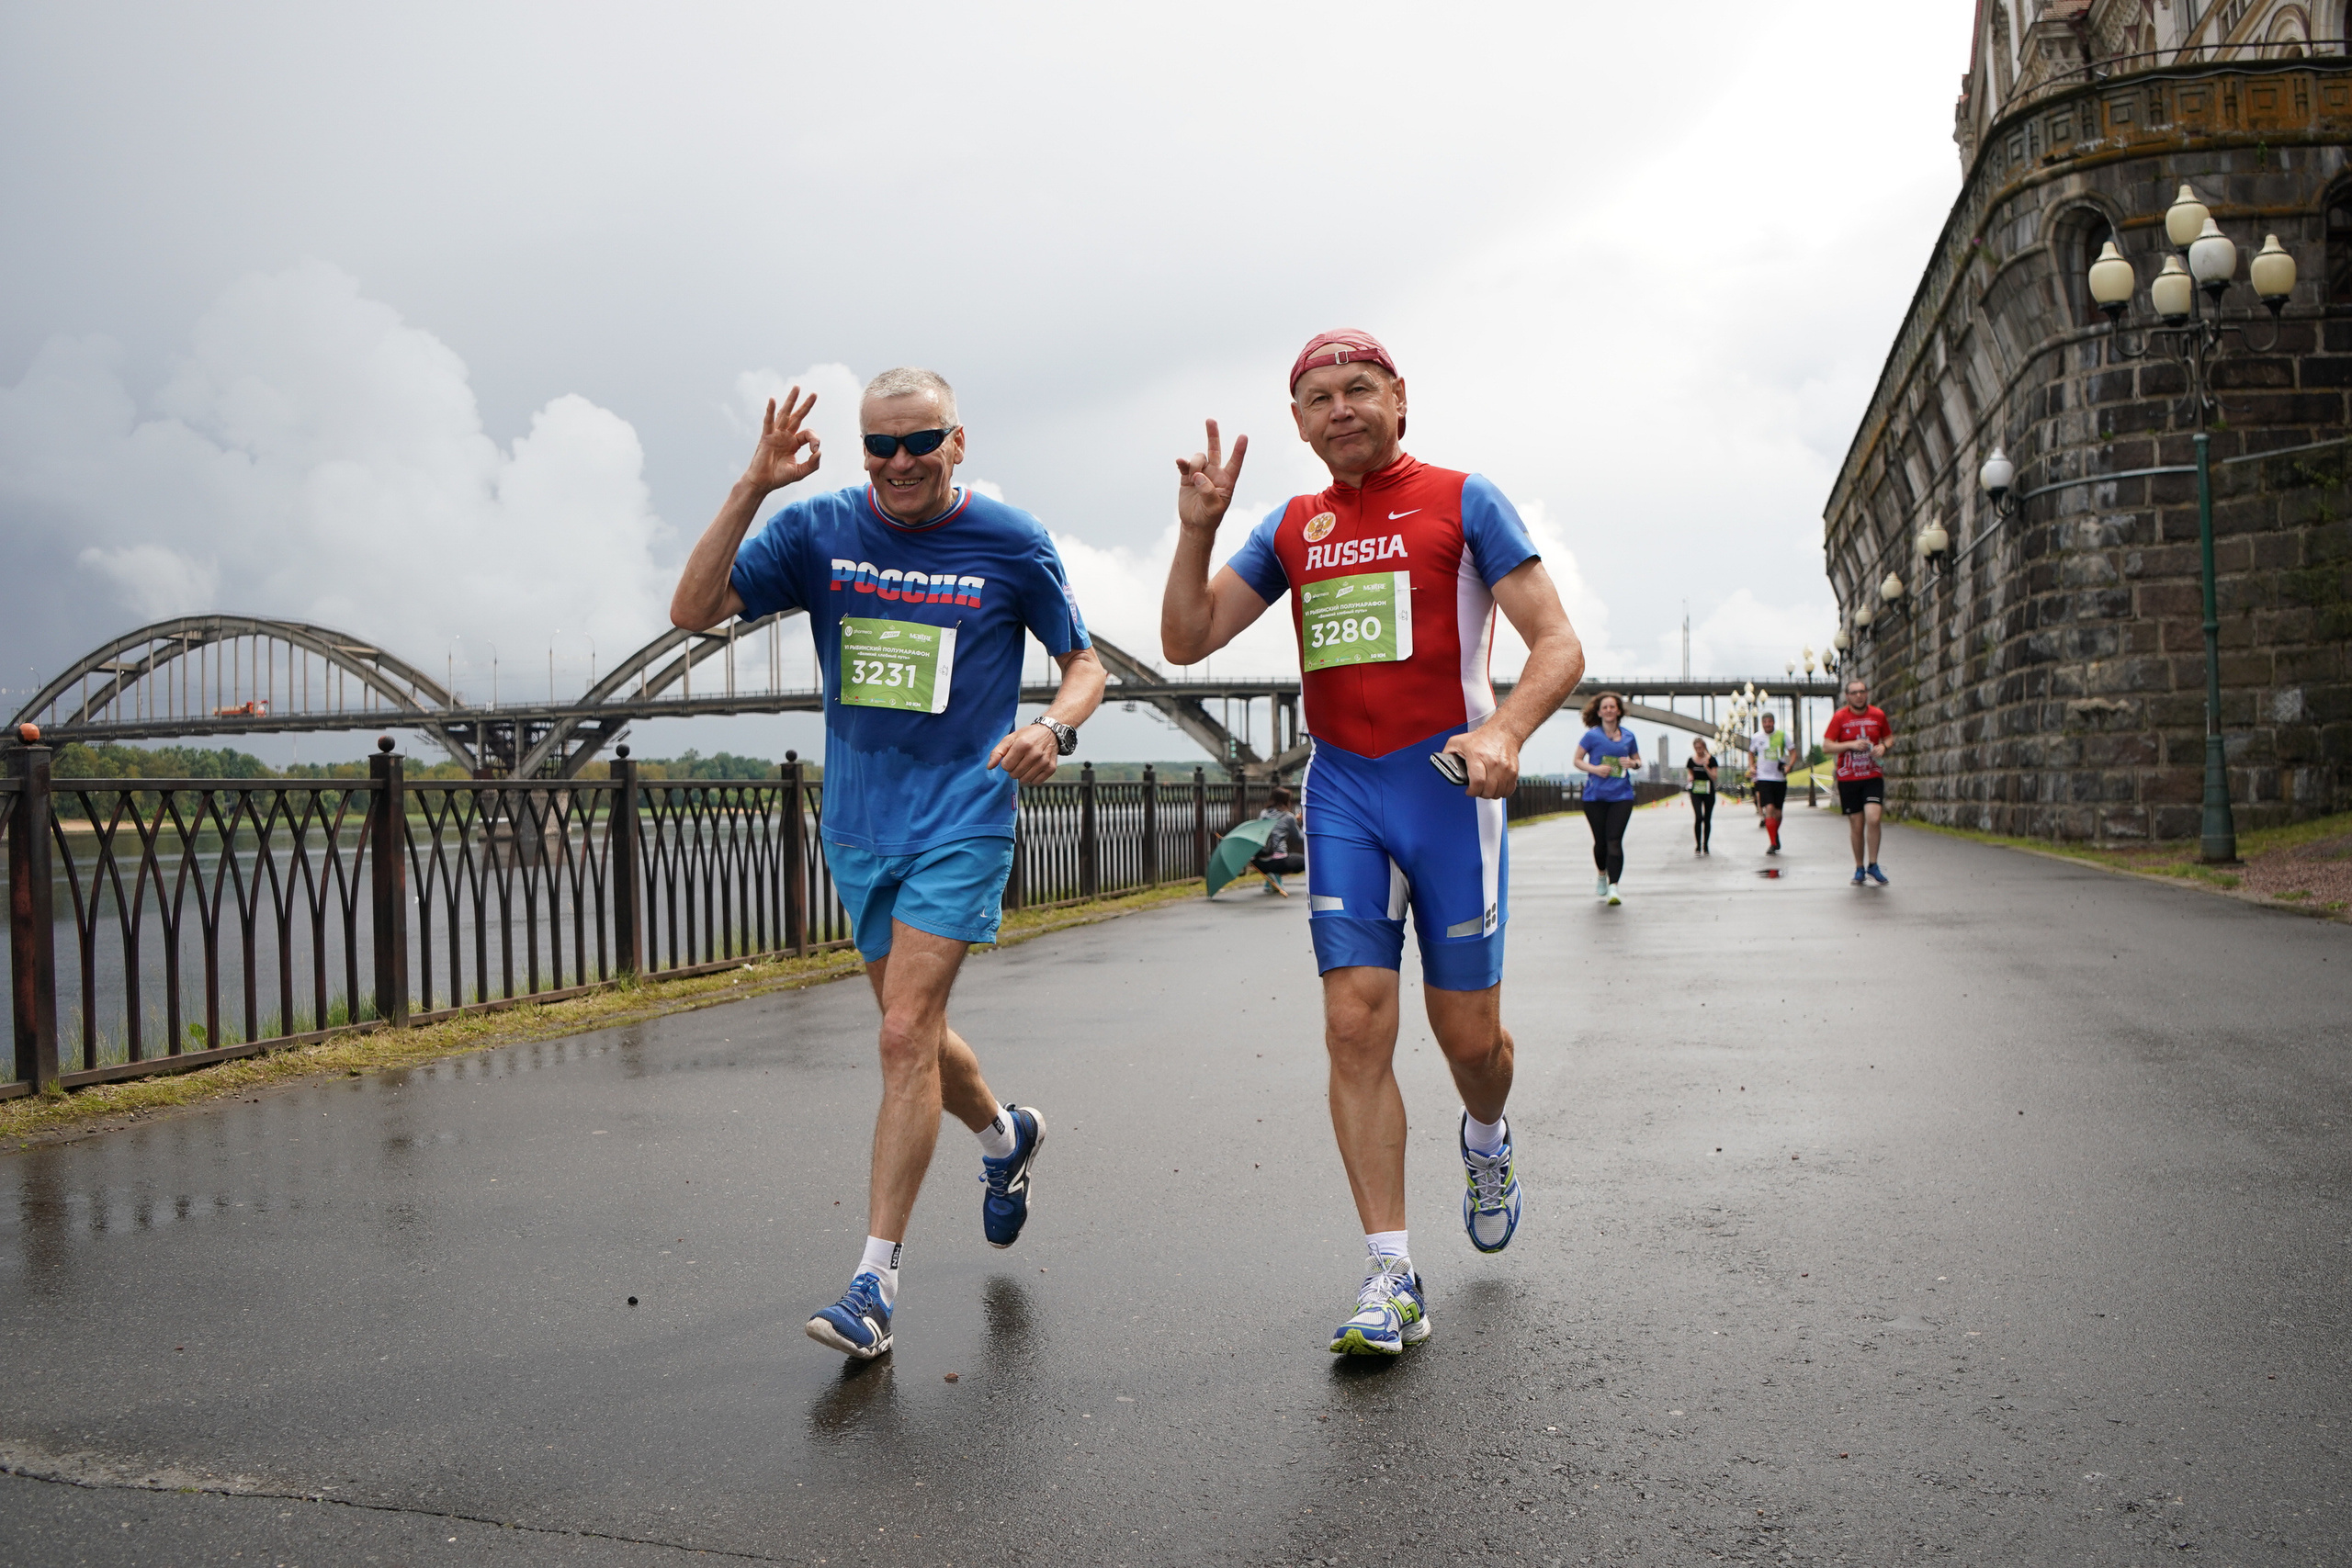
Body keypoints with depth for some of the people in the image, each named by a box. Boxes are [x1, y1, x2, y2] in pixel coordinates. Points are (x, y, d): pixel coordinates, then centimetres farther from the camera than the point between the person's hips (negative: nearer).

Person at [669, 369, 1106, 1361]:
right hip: (858, 823, 4)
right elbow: (693, 611, -7)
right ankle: (1006, 1135, 46)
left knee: (907, 1035, -11)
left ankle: (876, 1279, -3)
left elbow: (1084, 661, 6)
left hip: (961, 821, -4)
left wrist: (1054, 728, -16)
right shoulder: (820, 529, 1)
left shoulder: (1011, 543, -4)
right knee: (912, 1032, 16)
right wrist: (751, 488, -16)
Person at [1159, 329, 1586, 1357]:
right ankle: (1390, 1277, 0)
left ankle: (1485, 1143, 41)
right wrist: (1198, 529, -4)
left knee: (1467, 1031, 4)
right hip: (1340, 792, 3)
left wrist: (1504, 733, -23)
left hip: (1447, 782, -3)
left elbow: (1558, 645, -4)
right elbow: (1185, 642, 10)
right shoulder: (1292, 528, 12)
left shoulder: (1462, 501, 0)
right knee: (1356, 1025, -6)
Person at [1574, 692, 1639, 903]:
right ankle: (1602, 875, 35)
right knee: (1600, 841, 6)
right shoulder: (1592, 735, 0)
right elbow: (1577, 760, 4)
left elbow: (1638, 762, 19)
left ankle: (1613, 886, -16)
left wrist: (1633, 764, -5)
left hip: (1622, 796, 1)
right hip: (1595, 796, -1)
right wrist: (1595, 769, -13)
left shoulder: (1628, 736, 8)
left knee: (1615, 840, -12)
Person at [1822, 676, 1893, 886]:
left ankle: (1873, 865, -4)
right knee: (1857, 825, 2)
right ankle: (1859, 869, 17)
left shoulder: (1878, 716, 4)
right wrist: (1851, 744, -18)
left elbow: (1888, 738, 19)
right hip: (1848, 779, -1)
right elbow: (1826, 746, -5)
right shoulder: (1839, 717, -3)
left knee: (1873, 818, -18)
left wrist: (1883, 747, -4)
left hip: (1873, 776, 1)